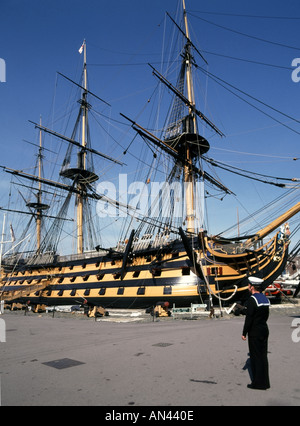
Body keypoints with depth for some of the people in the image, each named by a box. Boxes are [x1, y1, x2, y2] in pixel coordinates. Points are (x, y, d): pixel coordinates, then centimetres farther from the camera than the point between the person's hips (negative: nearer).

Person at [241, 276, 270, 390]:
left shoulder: (252, 299, -19)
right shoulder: (265, 298, 7)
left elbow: (249, 318, -20)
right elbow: (266, 316, 14)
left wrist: (244, 333, -12)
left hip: (255, 332, -8)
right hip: (265, 330, 8)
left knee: (256, 356, 2)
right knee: (263, 356, 14)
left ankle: (258, 383, 10)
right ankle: (265, 382, 23)